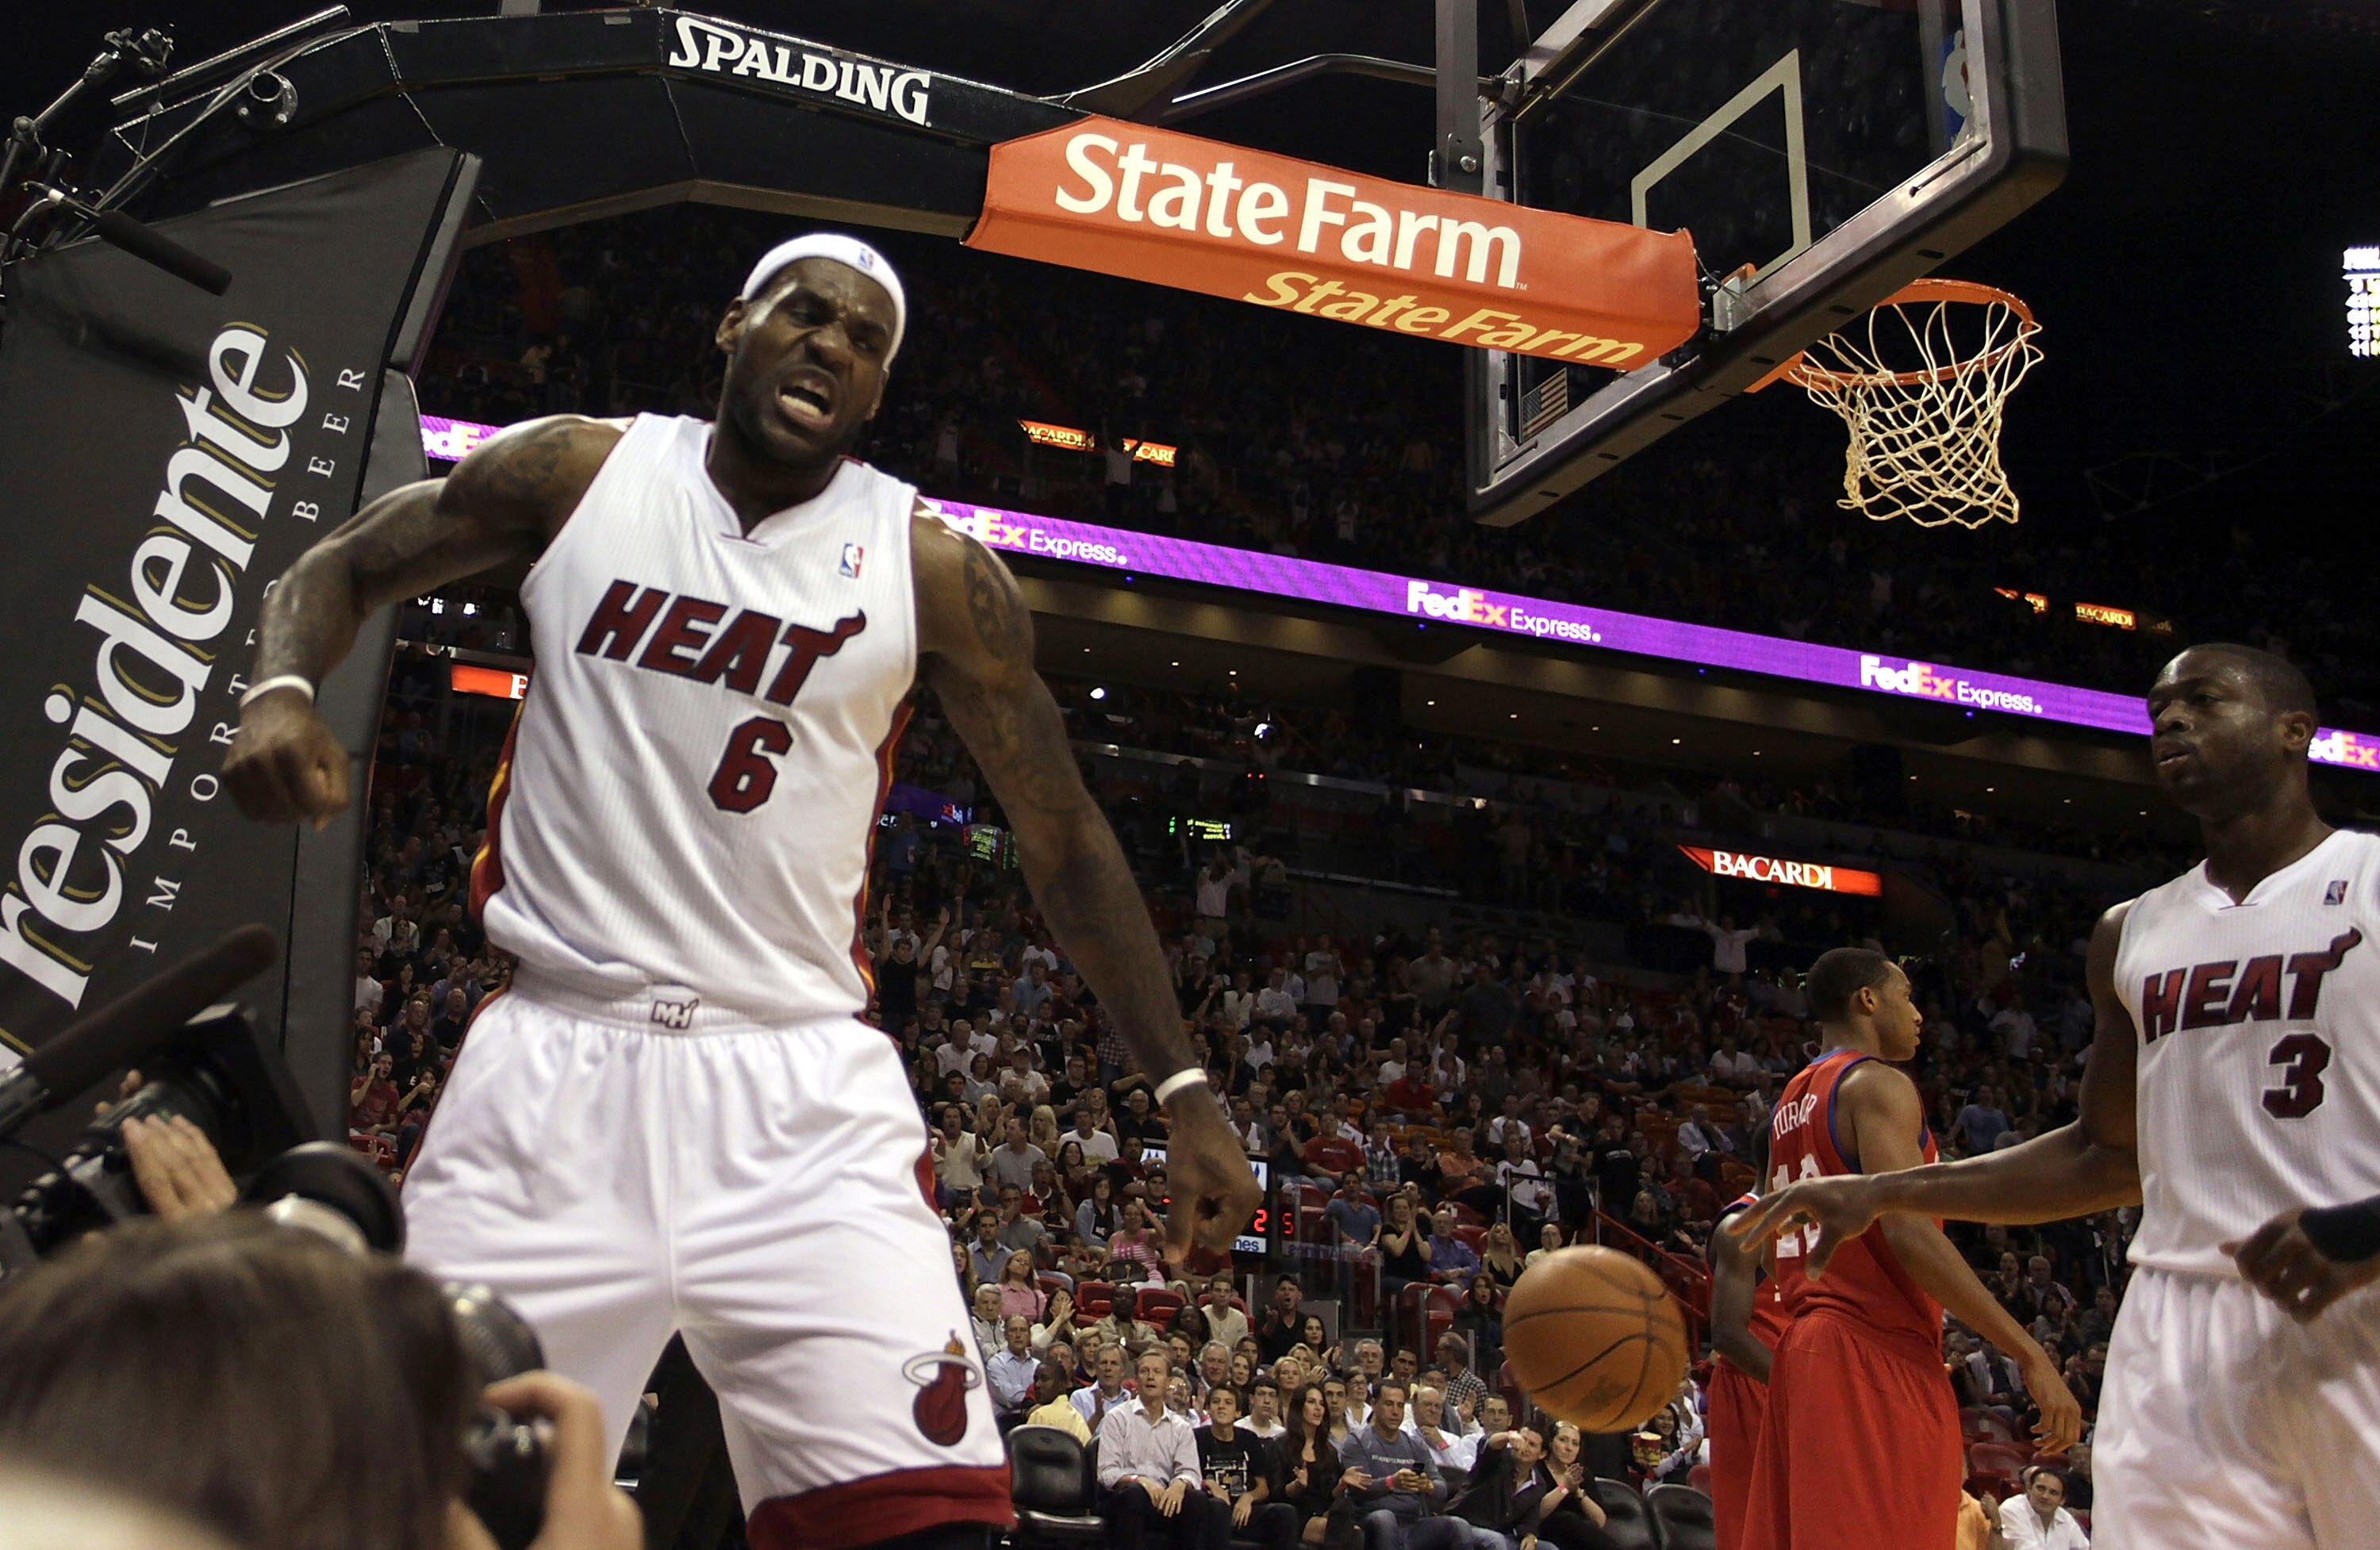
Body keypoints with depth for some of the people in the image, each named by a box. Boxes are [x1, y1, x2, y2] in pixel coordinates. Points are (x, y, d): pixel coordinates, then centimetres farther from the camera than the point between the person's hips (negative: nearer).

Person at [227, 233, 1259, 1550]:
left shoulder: (933, 571, 1)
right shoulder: (578, 473, 4)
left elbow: (1062, 837, 7)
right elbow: (344, 565, 16)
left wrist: (1181, 1091, 4)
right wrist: (280, 688, -8)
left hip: (799, 1091, -1)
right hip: (554, 1060, 1)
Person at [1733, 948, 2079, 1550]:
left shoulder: (1792, 1103, 21)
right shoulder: (1878, 1086, -7)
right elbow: (1910, 1234, -20)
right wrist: (2030, 1354, -20)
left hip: (1804, 1348, 10)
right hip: (1876, 1354, -10)